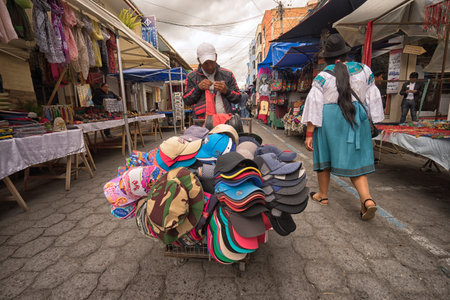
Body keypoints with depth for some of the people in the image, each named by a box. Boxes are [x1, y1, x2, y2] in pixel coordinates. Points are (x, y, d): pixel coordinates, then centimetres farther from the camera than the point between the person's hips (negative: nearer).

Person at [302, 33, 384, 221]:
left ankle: (323, 195, 25)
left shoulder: (323, 76, -6)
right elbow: (372, 99, 9)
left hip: (329, 118, -3)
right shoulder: (363, 70, 5)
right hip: (355, 118, 3)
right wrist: (371, 121, 20)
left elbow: (314, 105, -11)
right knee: (354, 159, 9)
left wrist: (309, 134, -9)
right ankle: (367, 199, -5)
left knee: (324, 155, 13)